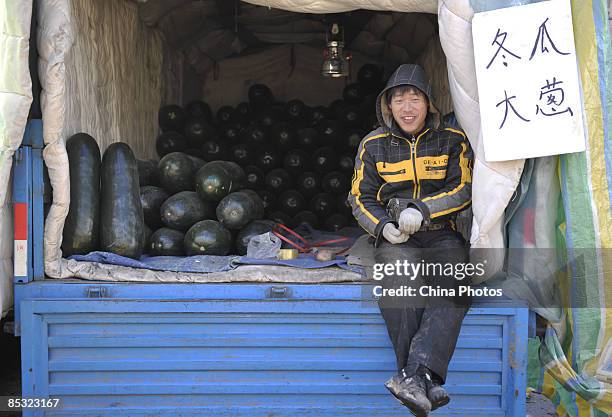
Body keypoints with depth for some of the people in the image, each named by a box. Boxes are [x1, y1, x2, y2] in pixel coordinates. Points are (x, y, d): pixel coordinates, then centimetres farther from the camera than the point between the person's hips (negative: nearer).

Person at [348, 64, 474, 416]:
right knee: (399, 280, -33)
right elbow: (361, 197, 11)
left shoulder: (452, 140, 8)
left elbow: (464, 189, 0)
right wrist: (384, 226, -9)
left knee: (454, 287, -31)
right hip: (395, 239, 0)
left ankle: (416, 374, -39)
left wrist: (422, 209, -17)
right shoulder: (374, 145, 10)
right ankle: (426, 385, -33)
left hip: (442, 235, 1)